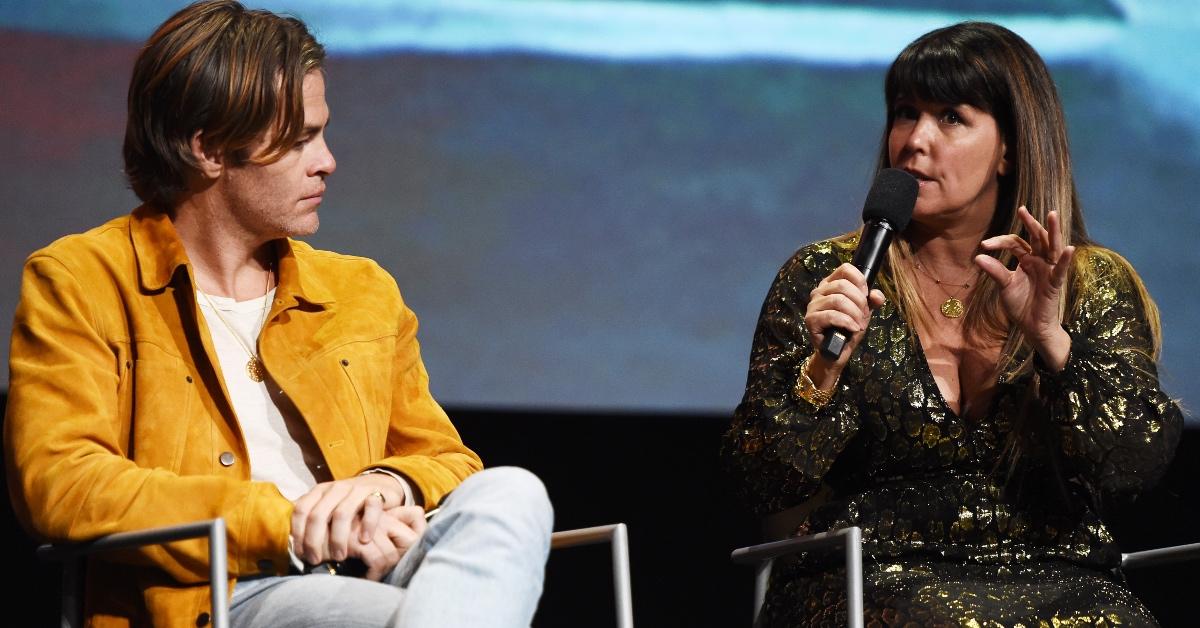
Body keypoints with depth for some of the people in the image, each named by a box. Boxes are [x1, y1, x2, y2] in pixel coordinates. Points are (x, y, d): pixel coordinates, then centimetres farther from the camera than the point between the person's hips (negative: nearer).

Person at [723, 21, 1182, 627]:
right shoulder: (821, 278, 6)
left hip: (1053, 579, 3)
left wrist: (1051, 341, -17)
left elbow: (1136, 465, -4)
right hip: (875, 574, -2)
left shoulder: (1097, 285, 8)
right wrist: (823, 370, -16)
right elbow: (766, 483, 0)